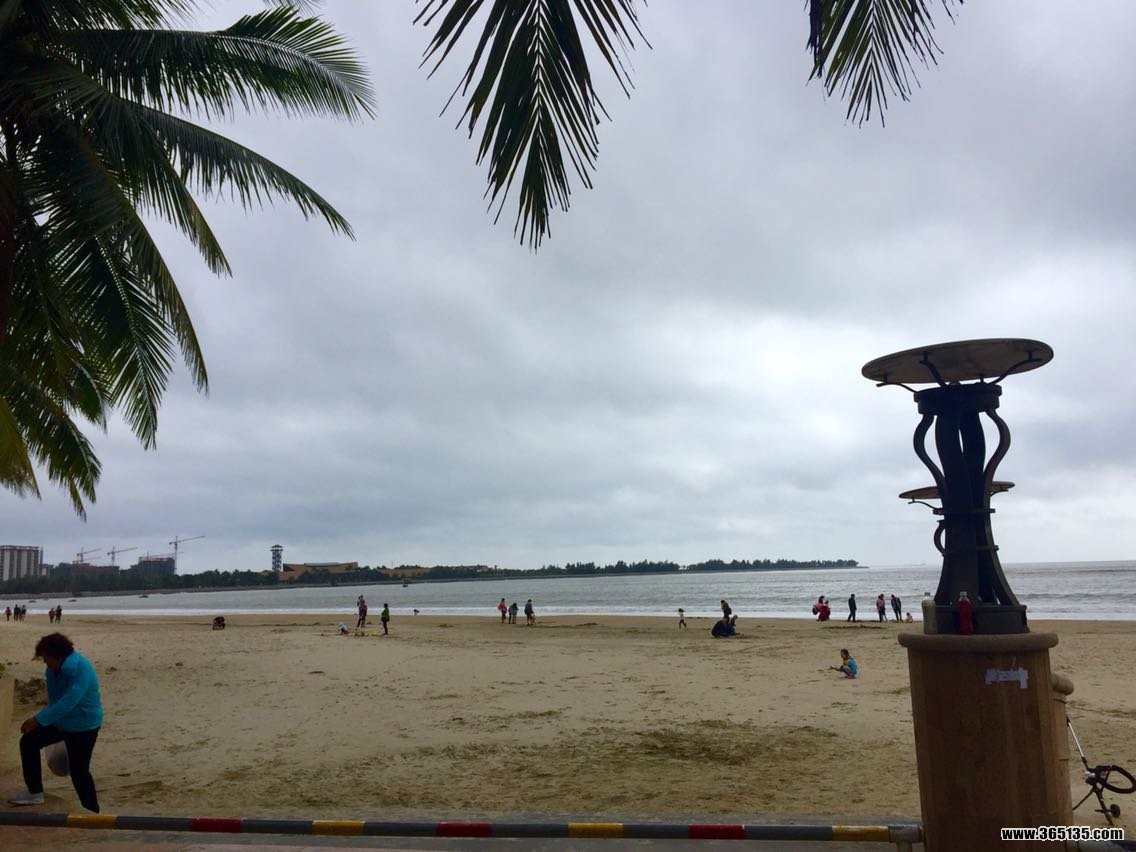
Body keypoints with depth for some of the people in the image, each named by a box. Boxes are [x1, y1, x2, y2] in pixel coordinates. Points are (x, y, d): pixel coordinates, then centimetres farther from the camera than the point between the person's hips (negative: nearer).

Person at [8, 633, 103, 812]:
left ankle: (92, 811, 13)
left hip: (84, 726, -8)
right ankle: (35, 793, 13)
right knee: (28, 742, 0)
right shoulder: (53, 670, -3)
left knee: (78, 771, -3)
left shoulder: (81, 670, -30)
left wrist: (38, 719, -37)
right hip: (61, 722, 8)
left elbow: (68, 702, -36)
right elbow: (55, 699, 13)